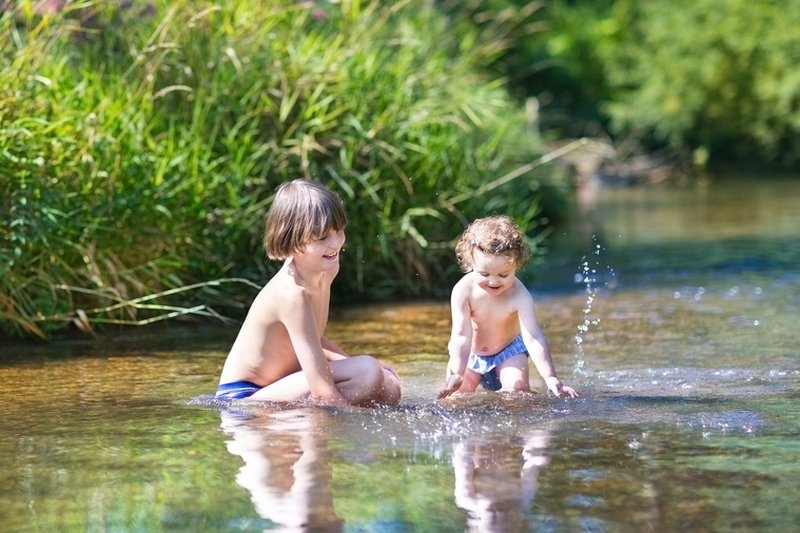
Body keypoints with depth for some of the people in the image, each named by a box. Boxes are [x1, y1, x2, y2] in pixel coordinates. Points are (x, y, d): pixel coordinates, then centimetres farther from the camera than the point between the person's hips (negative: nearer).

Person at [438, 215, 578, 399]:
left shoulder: (519, 296, -30)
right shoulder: (463, 290, -28)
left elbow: (533, 338, -35)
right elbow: (461, 335, -29)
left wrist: (550, 378, -45)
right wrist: (457, 374, -39)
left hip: (508, 350, -1)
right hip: (470, 353, 1)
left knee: (517, 388, -22)